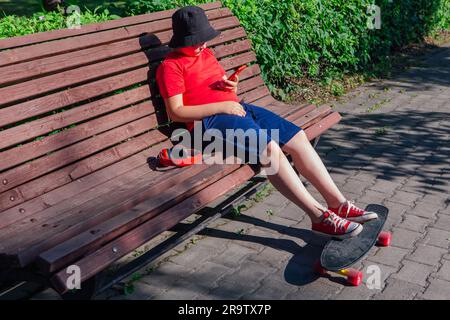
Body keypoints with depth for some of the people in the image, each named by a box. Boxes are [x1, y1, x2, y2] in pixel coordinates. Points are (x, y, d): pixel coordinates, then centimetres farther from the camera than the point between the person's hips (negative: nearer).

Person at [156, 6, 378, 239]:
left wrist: (231, 86, 4)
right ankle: (318, 215, -25)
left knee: (297, 136, -7)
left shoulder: (205, 53, 22)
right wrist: (222, 106, -15)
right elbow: (176, 112, -11)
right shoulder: (171, 66, -2)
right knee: (270, 148, -30)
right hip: (209, 120, -8)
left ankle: (337, 203, -6)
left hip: (237, 107, 9)